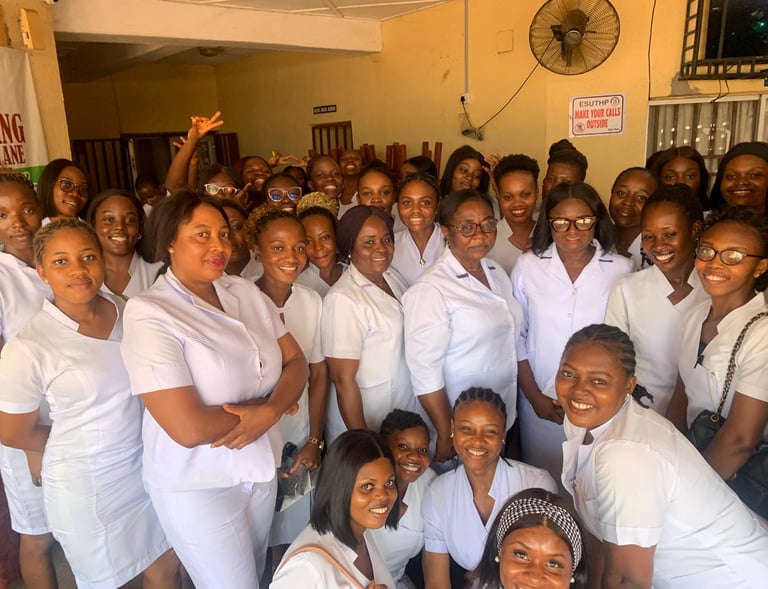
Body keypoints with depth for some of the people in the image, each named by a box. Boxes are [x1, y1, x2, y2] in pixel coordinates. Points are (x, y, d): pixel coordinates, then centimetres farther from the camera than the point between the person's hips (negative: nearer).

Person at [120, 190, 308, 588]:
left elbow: (296, 363, 0)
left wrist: (268, 411, -19)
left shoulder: (245, 292, -1)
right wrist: (267, 403, -14)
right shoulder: (148, 312, -20)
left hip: (260, 469, 6)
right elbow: (188, 428, -26)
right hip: (197, 485, -5)